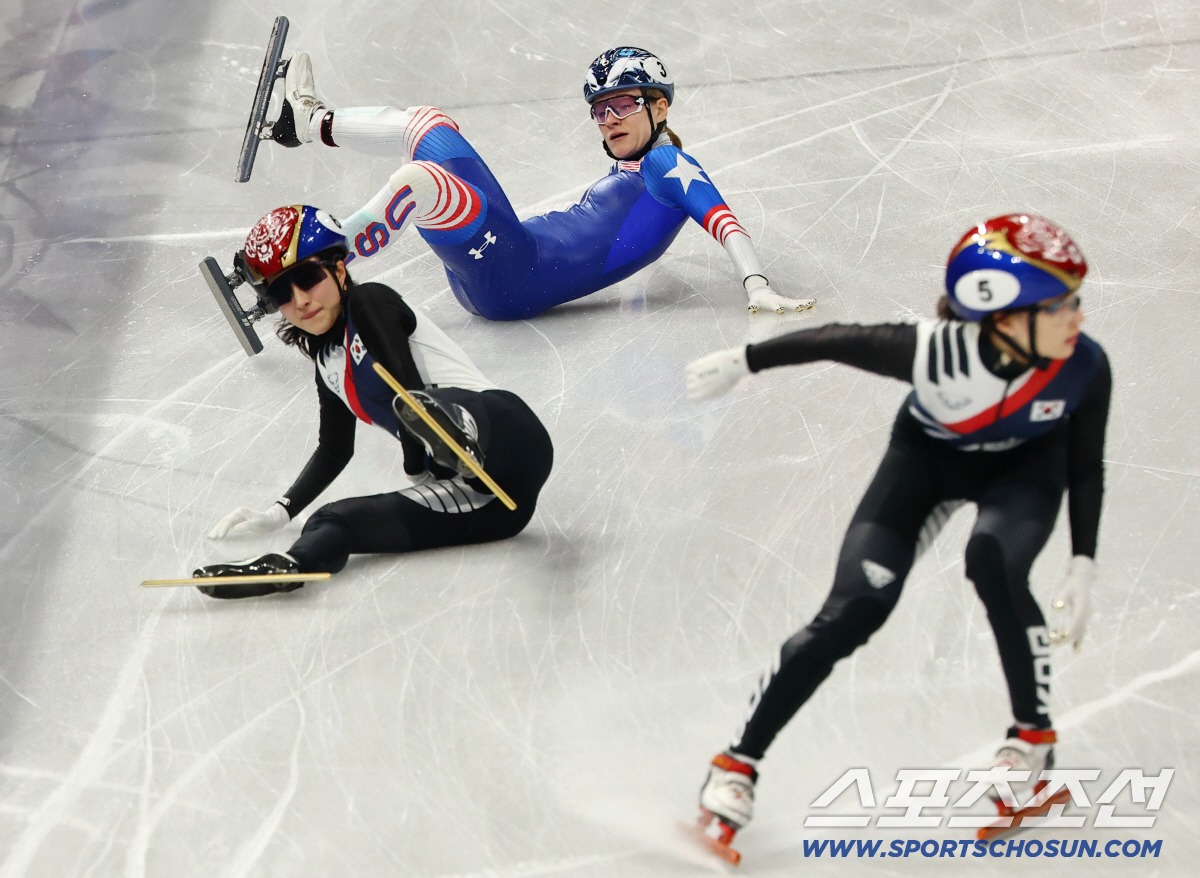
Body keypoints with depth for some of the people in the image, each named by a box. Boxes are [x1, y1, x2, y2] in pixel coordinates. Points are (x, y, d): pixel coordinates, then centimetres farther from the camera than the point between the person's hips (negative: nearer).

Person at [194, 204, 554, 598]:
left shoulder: (371, 303, 1)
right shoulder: (328, 365, 23)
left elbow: (409, 390, -12)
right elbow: (334, 451, 34)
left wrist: (418, 468, -12)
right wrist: (278, 513, 27)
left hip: (503, 426, -7)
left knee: (434, 406, -39)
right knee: (334, 520, -14)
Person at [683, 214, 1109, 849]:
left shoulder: (1085, 367, -29)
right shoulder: (935, 350, -38)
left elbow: (1086, 465, -10)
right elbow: (835, 340, -22)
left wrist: (1083, 561, -10)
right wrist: (743, 362, -12)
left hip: (1025, 466, 1)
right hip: (927, 455, -1)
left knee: (994, 562, -32)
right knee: (855, 608, -13)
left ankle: (1034, 734, -8)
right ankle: (739, 761, 0)